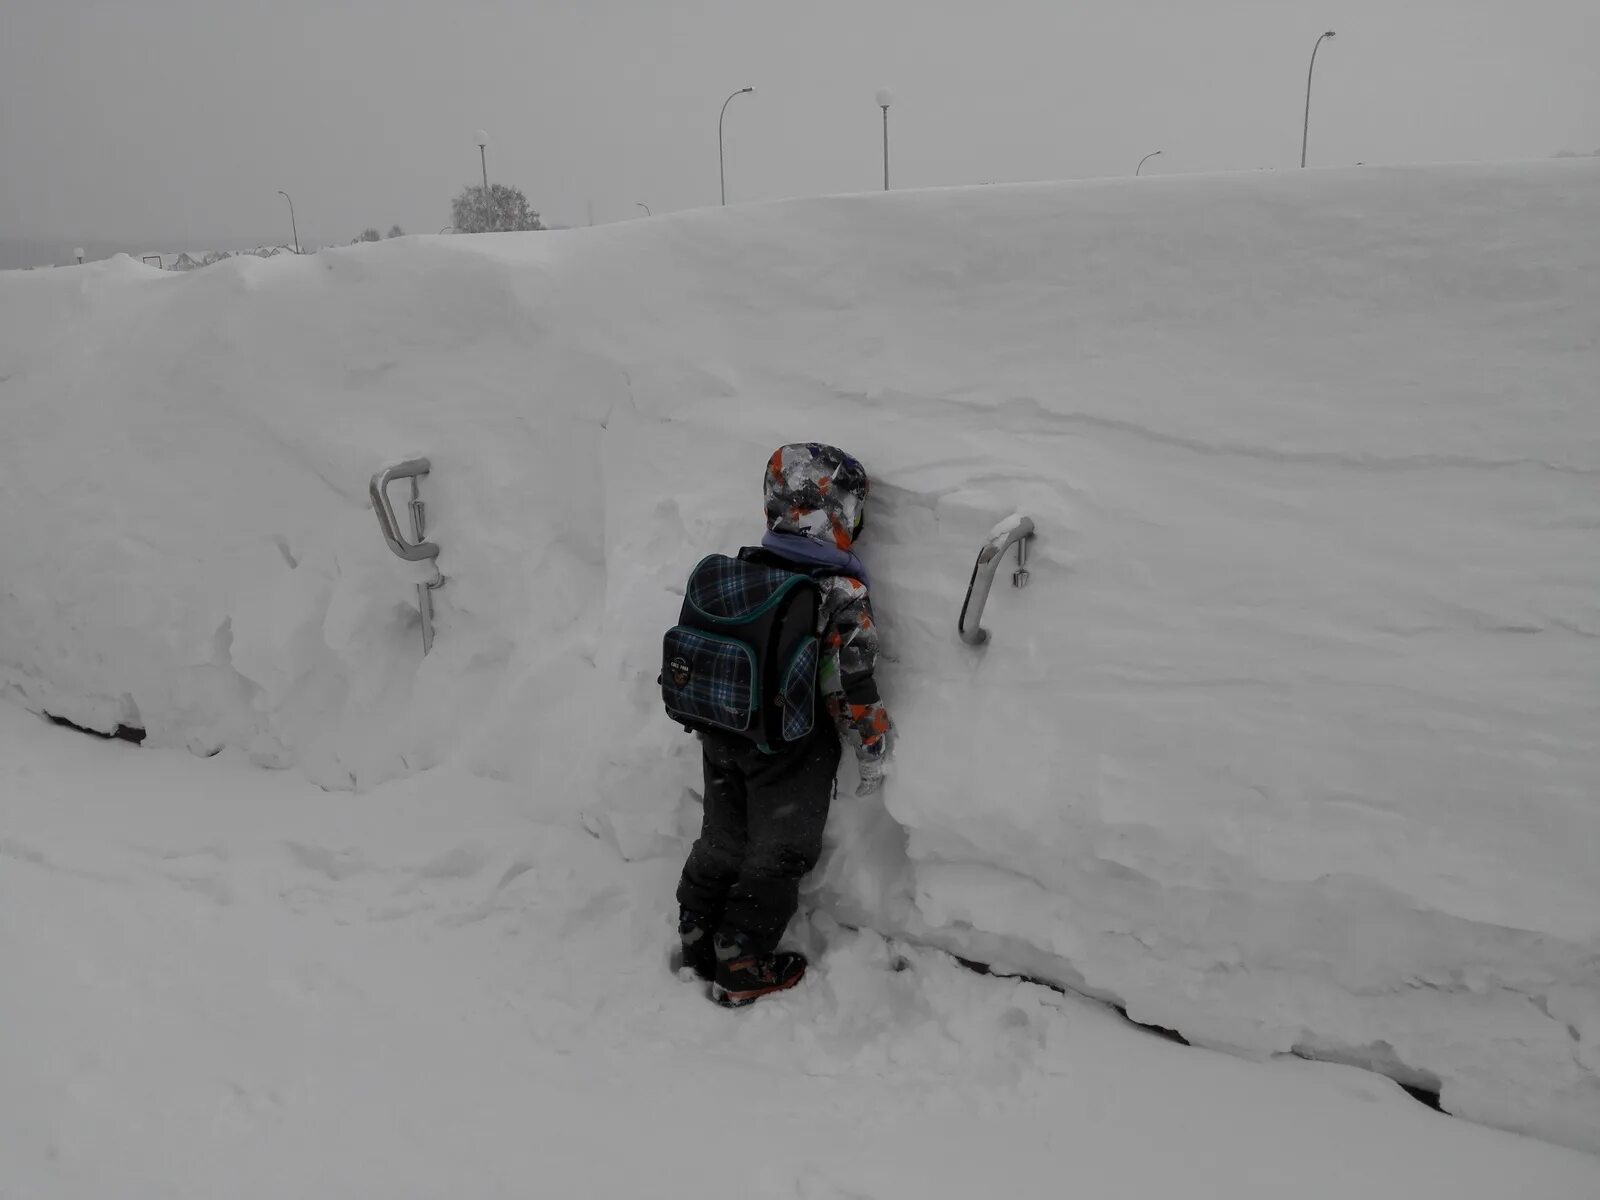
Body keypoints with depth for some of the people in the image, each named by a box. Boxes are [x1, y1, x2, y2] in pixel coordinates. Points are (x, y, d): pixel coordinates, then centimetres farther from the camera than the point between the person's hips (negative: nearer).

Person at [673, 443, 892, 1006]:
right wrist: (872, 753, -6)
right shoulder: (840, 591, -20)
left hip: (721, 737, 6)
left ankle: (696, 943, 35)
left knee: (721, 840, 22)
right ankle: (741, 971, 19)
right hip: (791, 752, -6)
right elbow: (852, 684, -19)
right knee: (778, 854, 11)